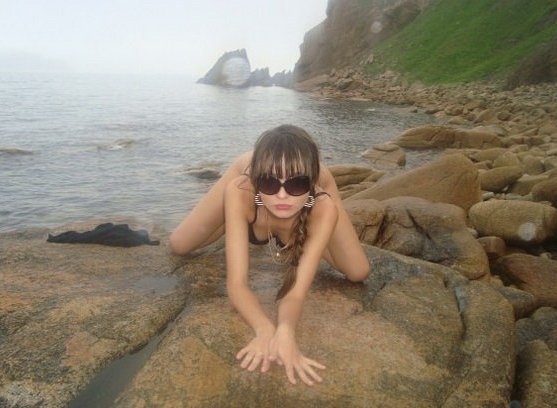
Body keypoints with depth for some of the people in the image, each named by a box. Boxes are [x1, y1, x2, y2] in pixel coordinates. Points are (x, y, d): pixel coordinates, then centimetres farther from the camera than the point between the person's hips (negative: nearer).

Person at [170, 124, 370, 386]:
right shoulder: (239, 190, -46)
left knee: (358, 274, -5)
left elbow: (297, 291, -44)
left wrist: (285, 331, -66)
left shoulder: (323, 207, -45)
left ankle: (298, 242, 26)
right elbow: (236, 283, -47)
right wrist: (265, 330, -66)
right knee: (178, 246, -1)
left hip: (314, 193, 1)